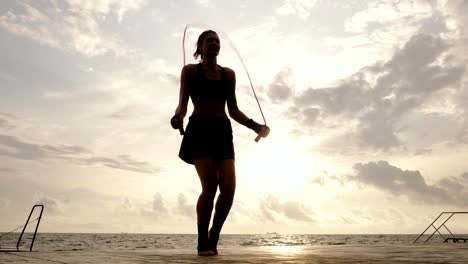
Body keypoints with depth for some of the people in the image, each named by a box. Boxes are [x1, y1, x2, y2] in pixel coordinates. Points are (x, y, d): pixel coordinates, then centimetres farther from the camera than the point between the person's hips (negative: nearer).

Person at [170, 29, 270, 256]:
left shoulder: (228, 74, 18)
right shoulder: (190, 70, 10)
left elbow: (233, 110, 17)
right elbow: (182, 104, 1)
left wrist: (256, 126, 5)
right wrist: (178, 117, -22)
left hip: (223, 132, 4)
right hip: (199, 130, -3)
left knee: (229, 187, -11)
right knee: (210, 185, -18)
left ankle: (213, 238, 10)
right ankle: (203, 242, 0)